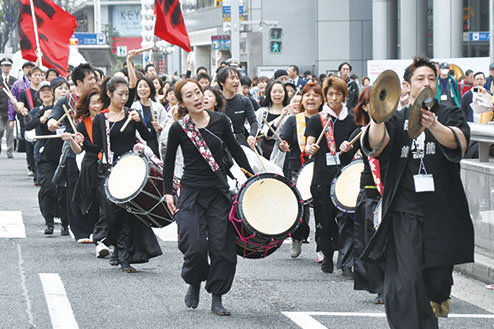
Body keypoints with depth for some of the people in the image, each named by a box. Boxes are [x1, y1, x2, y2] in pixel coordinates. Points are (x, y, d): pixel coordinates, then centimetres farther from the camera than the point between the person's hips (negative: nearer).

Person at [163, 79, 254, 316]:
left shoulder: (220, 121, 0)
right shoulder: (178, 129, -5)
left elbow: (235, 150, 12)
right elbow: (169, 161, 7)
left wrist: (252, 176, 12)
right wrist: (167, 192, 5)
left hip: (219, 191, 2)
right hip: (191, 192, -2)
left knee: (222, 246, -3)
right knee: (195, 246, -13)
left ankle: (217, 298, 8)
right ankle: (194, 283, 17)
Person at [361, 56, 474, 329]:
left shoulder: (450, 115, 9)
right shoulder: (397, 119, 10)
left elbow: (459, 142, -14)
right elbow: (376, 146, -10)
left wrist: (433, 126, -36)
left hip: (441, 212, 1)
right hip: (405, 211, -1)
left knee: (437, 282, 8)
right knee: (406, 281, -14)